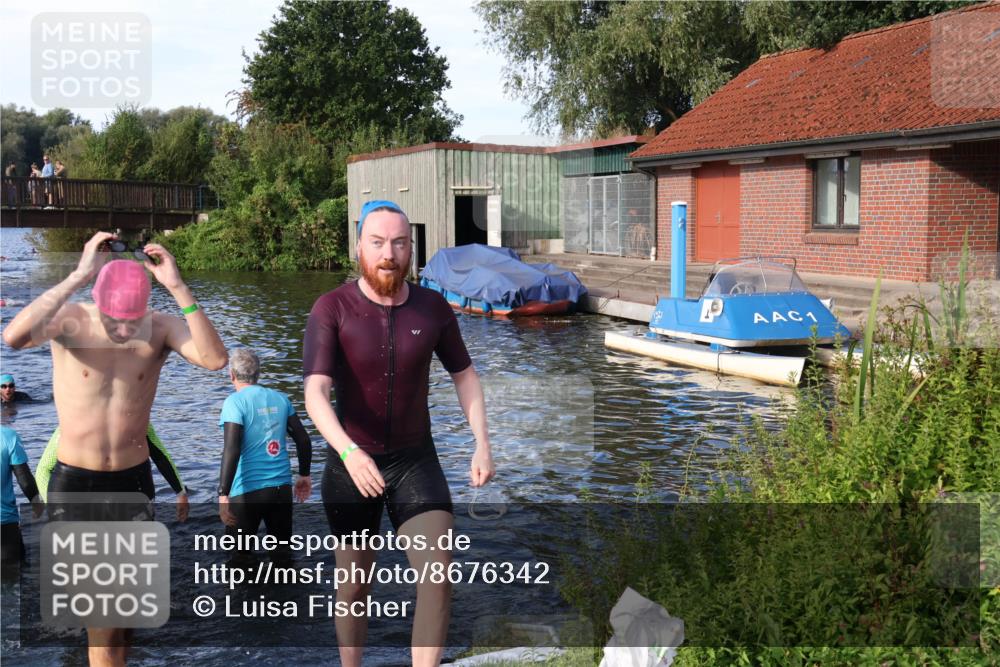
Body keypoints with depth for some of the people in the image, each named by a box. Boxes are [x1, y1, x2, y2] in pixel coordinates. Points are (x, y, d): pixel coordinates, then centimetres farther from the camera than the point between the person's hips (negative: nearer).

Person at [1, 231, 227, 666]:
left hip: (133, 481, 2)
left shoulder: (160, 327, -11)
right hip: (73, 482, -2)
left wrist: (177, 287, -34)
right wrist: (79, 276, -38)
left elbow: (214, 359, -31)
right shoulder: (70, 320, -14)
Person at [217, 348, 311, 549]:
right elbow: (303, 440, 10)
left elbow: (232, 449, -18)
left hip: (248, 491, -5)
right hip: (282, 487, 5)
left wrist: (223, 494, -19)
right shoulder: (280, 399, 7)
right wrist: (304, 475, 22)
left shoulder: (235, 402, -9)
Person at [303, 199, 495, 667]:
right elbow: (315, 394, -27)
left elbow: (464, 375, 7)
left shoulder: (433, 308, -8)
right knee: (354, 585, 13)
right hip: (351, 465, -1)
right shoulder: (331, 309, -16)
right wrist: (349, 452, -45)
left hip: (416, 461, 1)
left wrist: (482, 444, -4)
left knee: (438, 573, -16)